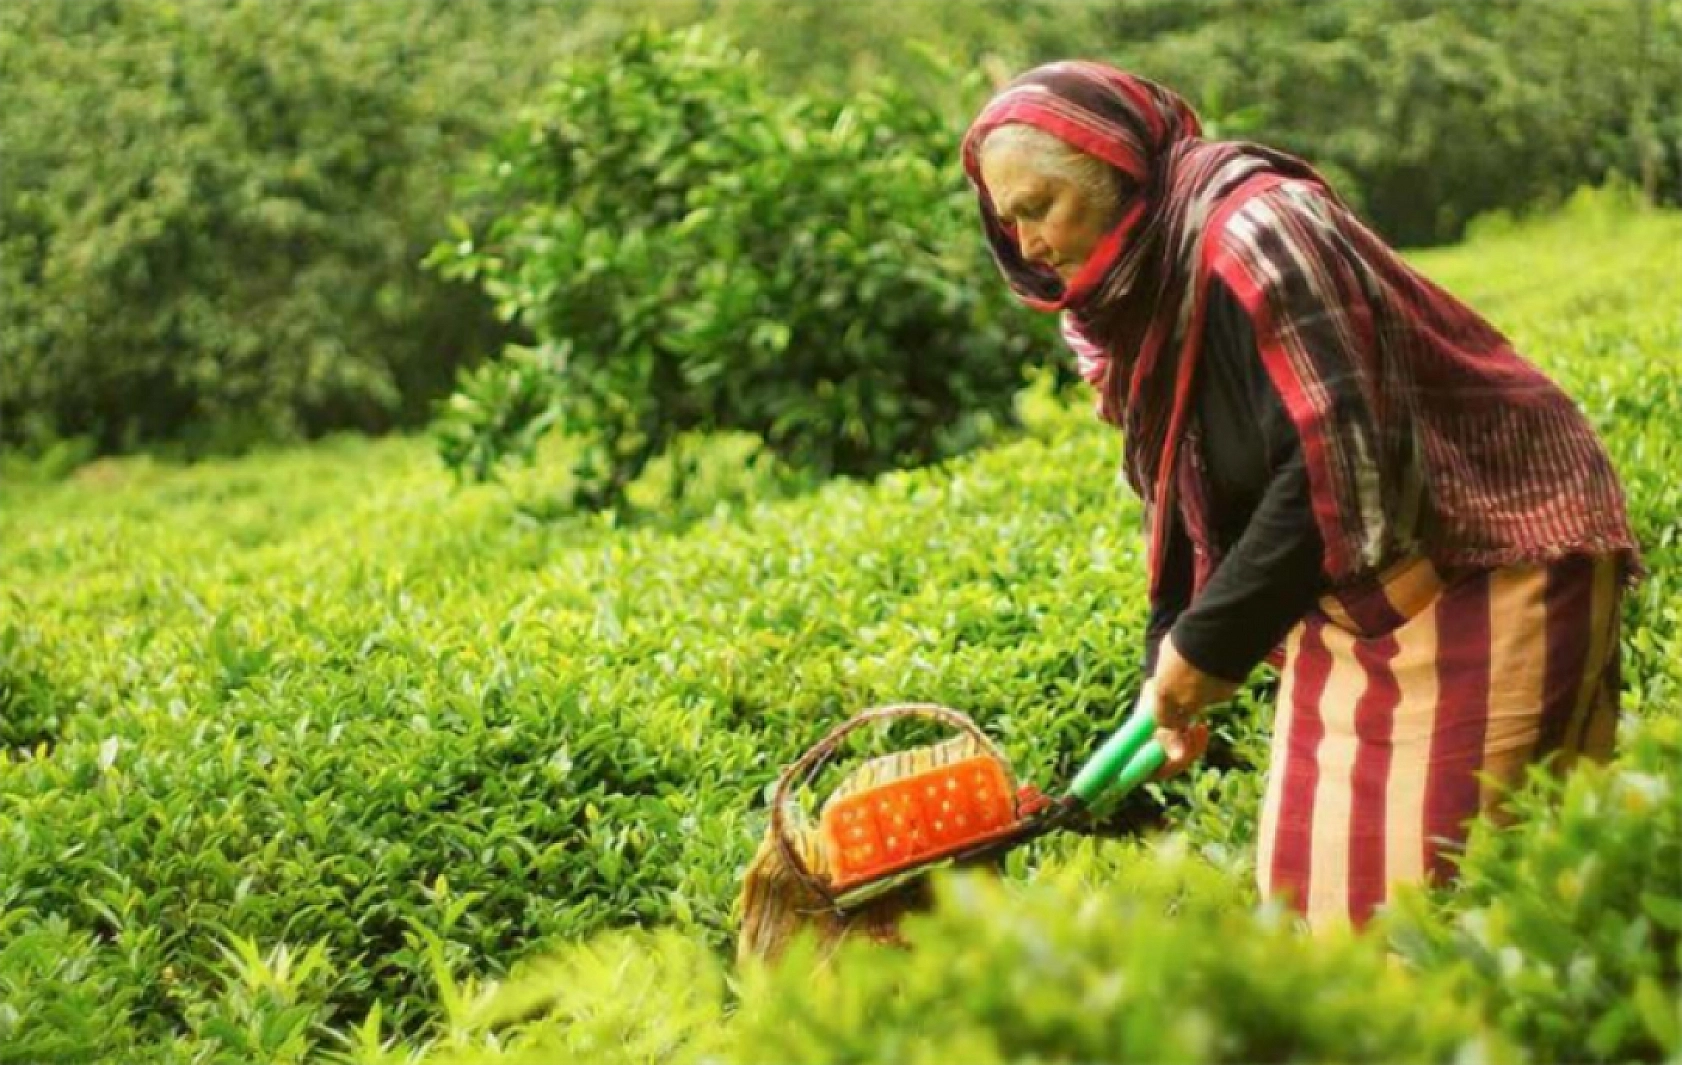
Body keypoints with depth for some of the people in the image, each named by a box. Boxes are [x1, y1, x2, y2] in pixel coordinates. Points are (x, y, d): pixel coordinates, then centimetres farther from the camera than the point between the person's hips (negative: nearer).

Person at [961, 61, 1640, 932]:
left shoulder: (1250, 232, -21)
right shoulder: (1138, 292, 6)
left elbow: (1337, 463, -26)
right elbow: (1188, 500, 11)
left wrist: (1207, 646, -19)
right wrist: (1173, 658, 1)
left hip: (1494, 550, -9)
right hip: (1352, 591, 9)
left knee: (1432, 876, -12)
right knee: (1309, 873, 6)